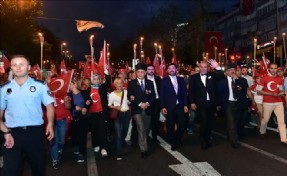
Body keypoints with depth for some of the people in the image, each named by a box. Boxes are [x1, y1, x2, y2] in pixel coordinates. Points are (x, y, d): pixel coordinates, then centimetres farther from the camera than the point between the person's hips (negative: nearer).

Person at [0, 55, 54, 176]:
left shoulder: (40, 85, 1)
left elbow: (49, 106, 0)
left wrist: (50, 124, -16)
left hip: (35, 132, 0)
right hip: (12, 133, 1)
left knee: (38, 166, 16)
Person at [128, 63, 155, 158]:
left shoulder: (150, 83, 10)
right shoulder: (131, 83, 1)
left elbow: (153, 96, 5)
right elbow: (130, 97, -6)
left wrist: (147, 103, -13)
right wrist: (140, 104, -15)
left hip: (147, 109, 4)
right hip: (137, 110, -4)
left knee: (146, 129, 12)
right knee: (141, 129, -13)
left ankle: (142, 144, 34)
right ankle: (144, 150, -5)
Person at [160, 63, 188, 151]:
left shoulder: (181, 80, 10)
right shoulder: (164, 81, 0)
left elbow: (184, 93, 8)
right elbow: (162, 95, -4)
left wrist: (185, 105, 1)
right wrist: (162, 107, -10)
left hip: (180, 106, 3)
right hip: (169, 107, -2)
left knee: (182, 125, 2)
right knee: (170, 126, 5)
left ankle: (178, 139, 30)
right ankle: (173, 143, 23)